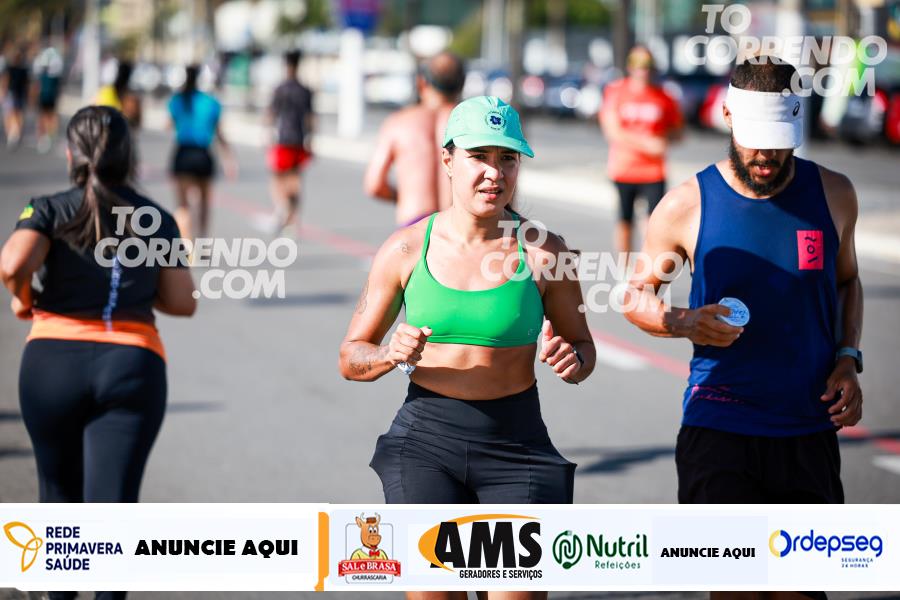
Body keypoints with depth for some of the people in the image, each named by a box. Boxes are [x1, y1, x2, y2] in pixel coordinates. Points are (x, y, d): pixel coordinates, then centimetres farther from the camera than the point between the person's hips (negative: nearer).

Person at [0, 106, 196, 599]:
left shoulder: (50, 210, 1)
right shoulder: (156, 218, 8)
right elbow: (182, 301, 10)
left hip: (54, 358, 0)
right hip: (134, 364, 0)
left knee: (60, 492, 20)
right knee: (110, 505, -6)